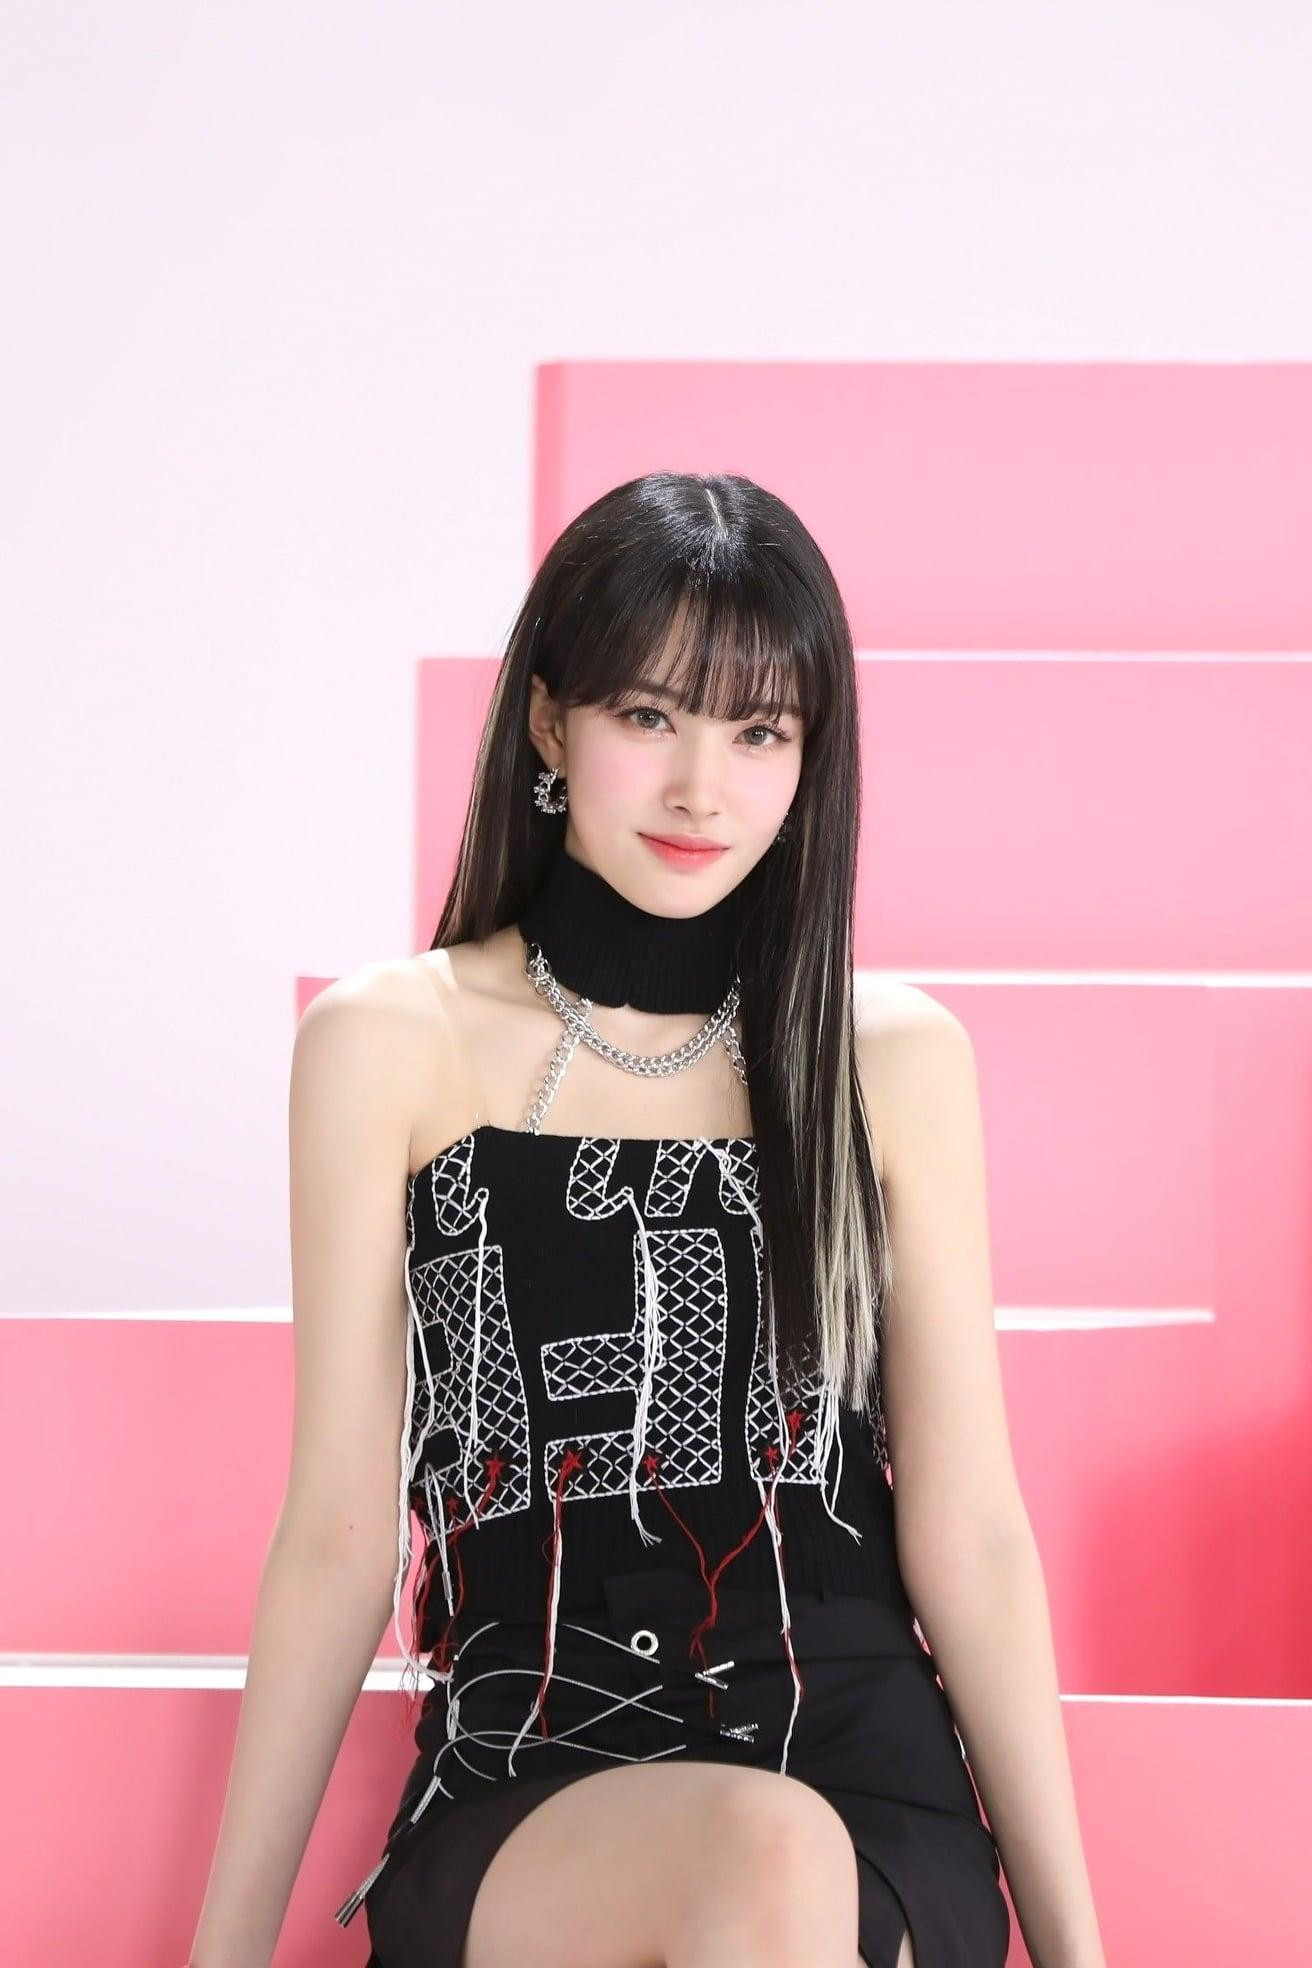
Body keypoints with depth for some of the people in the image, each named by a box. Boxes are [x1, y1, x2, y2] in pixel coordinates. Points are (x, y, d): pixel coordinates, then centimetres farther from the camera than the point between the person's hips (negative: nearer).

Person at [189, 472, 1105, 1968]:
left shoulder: (896, 1059, 6)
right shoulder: (388, 1046, 3)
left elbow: (970, 1539, 7)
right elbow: (337, 1535, 4)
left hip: (860, 1777, 1)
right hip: (522, 1775, -1)